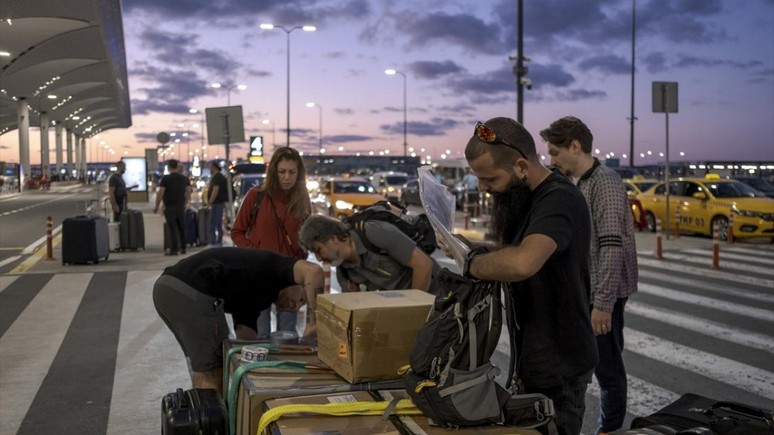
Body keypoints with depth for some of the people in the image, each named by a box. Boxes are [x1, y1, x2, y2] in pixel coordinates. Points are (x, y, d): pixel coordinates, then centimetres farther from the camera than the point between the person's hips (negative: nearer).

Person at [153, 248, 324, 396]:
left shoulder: (251, 296, 31)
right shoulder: (276, 266, 10)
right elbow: (314, 272, -12)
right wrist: (313, 323, -7)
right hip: (192, 293, -9)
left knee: (205, 366, 26)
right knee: (214, 369, 7)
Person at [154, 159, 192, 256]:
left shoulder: (165, 179, -8)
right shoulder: (184, 178, 6)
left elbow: (160, 193, -11)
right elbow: (188, 193, 6)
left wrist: (156, 207, -4)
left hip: (169, 207, -4)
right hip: (181, 207, 4)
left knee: (172, 229, -2)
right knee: (182, 228, 11)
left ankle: (174, 250, -2)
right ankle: (183, 248, 14)